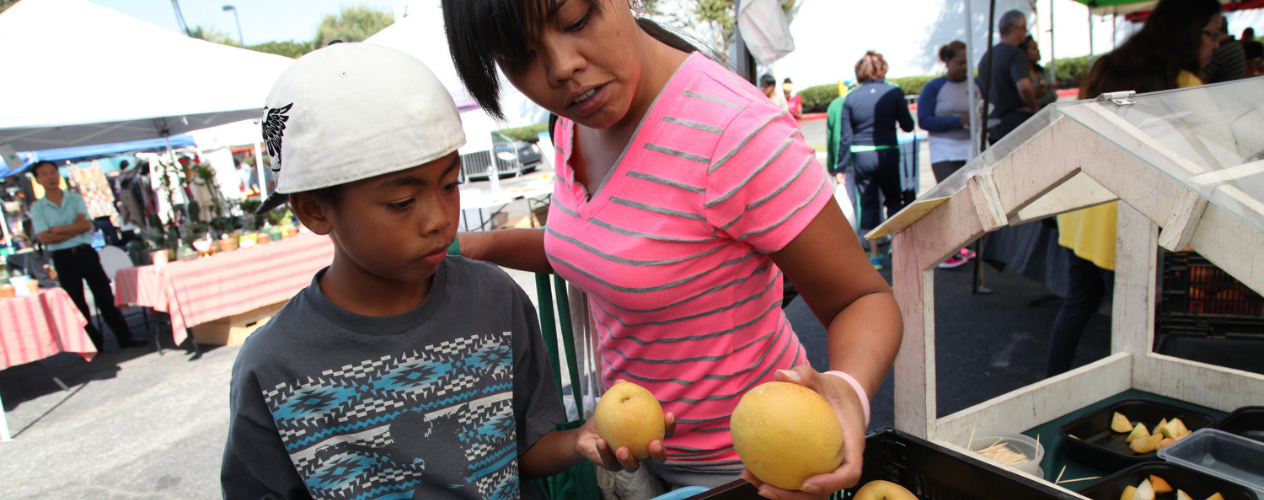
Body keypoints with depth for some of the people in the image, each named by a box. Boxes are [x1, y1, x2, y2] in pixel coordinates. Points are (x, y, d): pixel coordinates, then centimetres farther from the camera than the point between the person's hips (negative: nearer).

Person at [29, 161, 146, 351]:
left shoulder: (76, 199, 6)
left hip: (85, 252, 0)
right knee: (77, 304, 5)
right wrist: (75, 229, -10)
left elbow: (86, 224, -7)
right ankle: (93, 343, 15)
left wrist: (58, 230, -9)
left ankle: (124, 337, 4)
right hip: (62, 258, 0)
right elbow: (44, 238, -8)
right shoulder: (37, 208, 3)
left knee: (105, 296, 0)